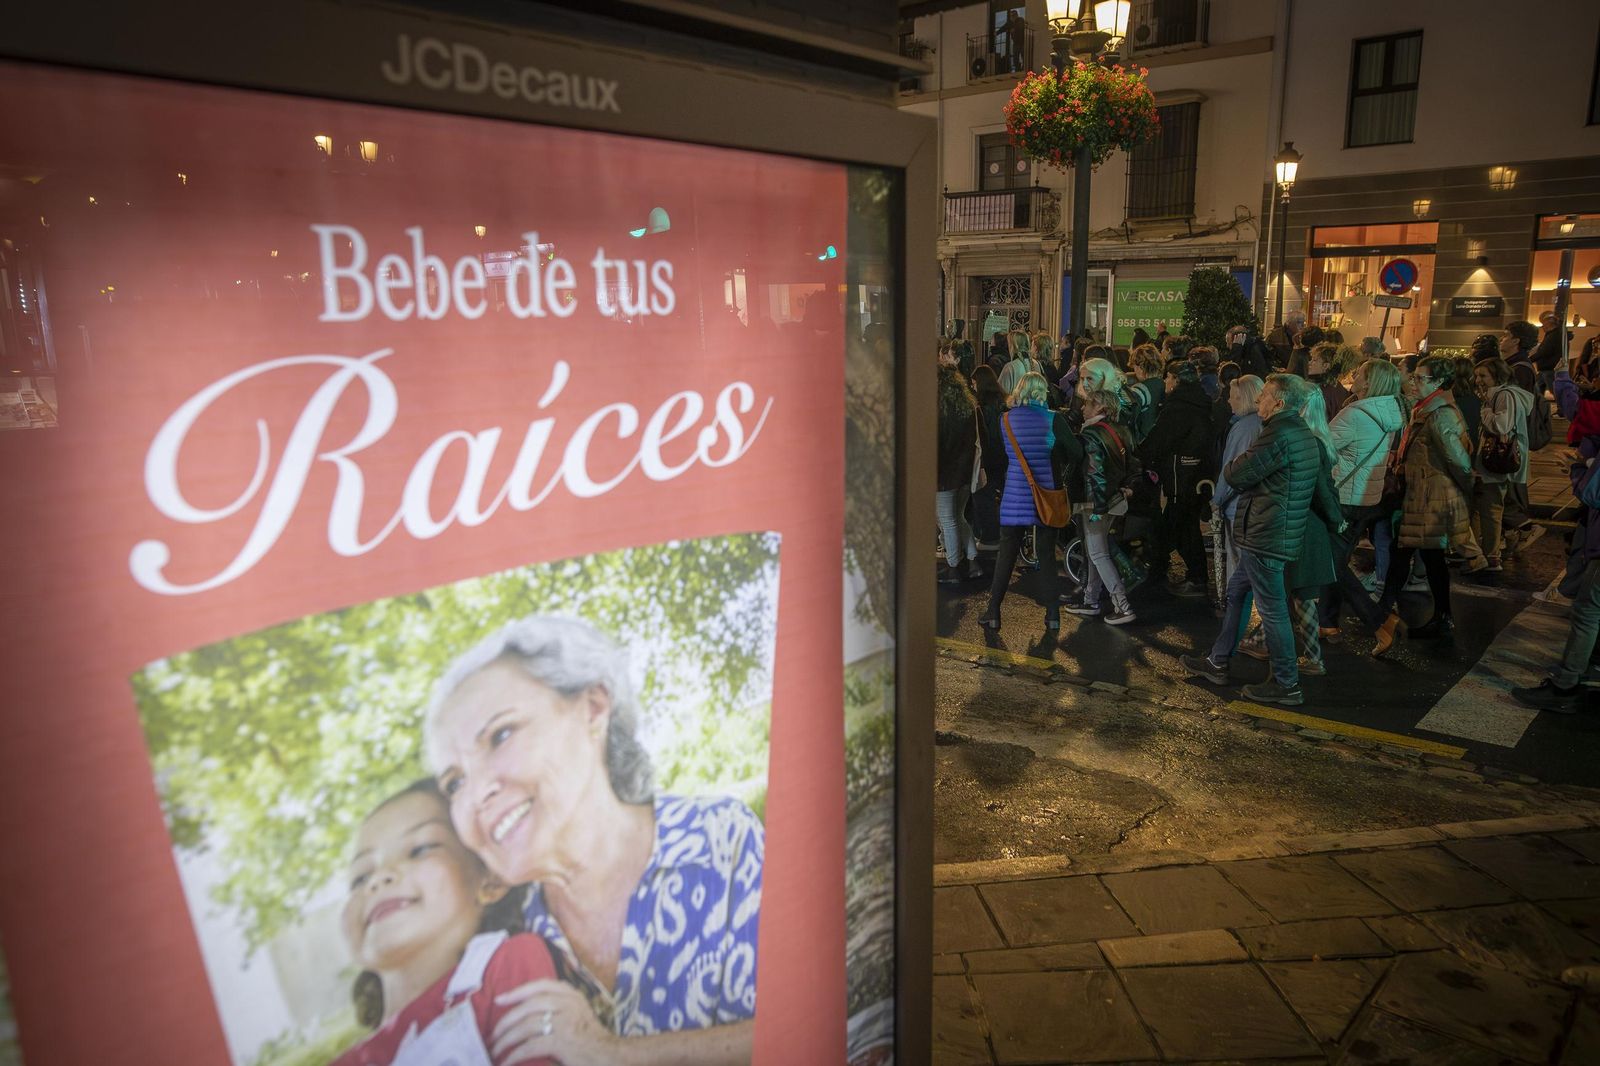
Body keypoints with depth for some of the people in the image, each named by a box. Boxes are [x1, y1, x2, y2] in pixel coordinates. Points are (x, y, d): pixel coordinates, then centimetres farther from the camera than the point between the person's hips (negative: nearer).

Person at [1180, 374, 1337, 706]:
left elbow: (1236, 475, -15)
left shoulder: (1278, 435, -20)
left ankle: (1286, 684, 10)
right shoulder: (1305, 436, 11)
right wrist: (1334, 515, 25)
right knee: (1237, 593, 18)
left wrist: (1232, 466, 6)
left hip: (1266, 537, -10)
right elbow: (1322, 483, 17)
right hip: (1281, 532, 10)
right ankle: (1218, 662, 29)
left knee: (1272, 608, 0)